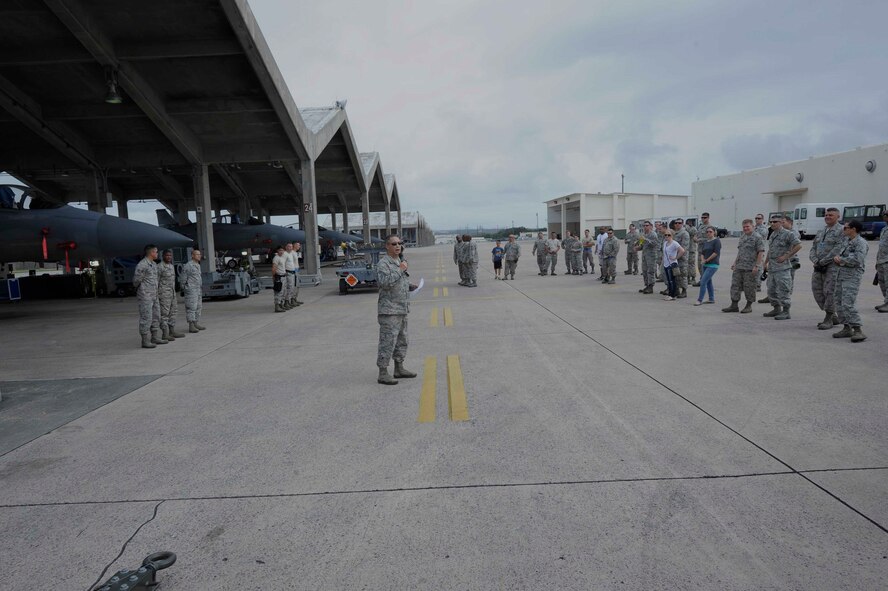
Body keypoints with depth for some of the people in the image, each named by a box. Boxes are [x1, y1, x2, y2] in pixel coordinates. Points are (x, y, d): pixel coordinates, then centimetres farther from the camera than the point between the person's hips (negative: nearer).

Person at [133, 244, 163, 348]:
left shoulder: (153, 264, 13)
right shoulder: (142, 265, -15)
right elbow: (136, 280, -11)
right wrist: (139, 289, 6)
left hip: (154, 296, 9)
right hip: (145, 296, -9)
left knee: (156, 317, 12)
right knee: (146, 318, -5)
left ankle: (155, 338, 20)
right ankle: (145, 341, 0)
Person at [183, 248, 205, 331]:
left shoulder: (198, 265, 17)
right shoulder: (188, 265, -10)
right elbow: (184, 279, -10)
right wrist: (183, 288, -11)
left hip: (199, 290, 9)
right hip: (191, 290, -9)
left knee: (199, 307, 11)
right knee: (192, 307, -8)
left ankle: (197, 323, 18)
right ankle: (191, 326, -6)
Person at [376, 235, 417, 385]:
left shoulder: (400, 262, 15)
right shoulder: (382, 264, -13)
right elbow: (384, 283, -27)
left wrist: (411, 287, 9)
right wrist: (400, 270, -22)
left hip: (402, 309, 9)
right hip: (389, 310, -9)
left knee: (401, 340, 16)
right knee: (387, 342, -7)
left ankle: (399, 369, 27)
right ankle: (383, 374, 0)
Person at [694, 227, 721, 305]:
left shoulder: (716, 241, -7)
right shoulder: (705, 242, 15)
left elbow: (716, 252, -15)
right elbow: (702, 252, 15)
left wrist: (707, 260, -12)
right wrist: (702, 260, -5)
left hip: (713, 265, -8)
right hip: (705, 265, 8)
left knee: (703, 282, -13)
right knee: (708, 282, 14)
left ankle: (700, 300, -10)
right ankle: (712, 299, 24)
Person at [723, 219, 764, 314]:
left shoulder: (757, 237, -8)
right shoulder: (742, 236, 16)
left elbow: (761, 252, -13)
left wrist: (756, 266, -18)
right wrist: (735, 263, 18)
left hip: (750, 268, -7)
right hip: (739, 267, 7)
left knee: (749, 288, 1)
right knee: (735, 285, 5)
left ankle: (749, 306, 13)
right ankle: (734, 306, 10)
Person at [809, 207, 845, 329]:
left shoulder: (841, 231, -5)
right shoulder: (820, 231, 18)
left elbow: (838, 249, -15)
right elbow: (813, 247, 14)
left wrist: (822, 262, -16)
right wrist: (815, 261, -4)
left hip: (832, 266, -7)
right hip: (818, 267, 7)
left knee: (829, 292, -7)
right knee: (817, 291, 8)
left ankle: (828, 320, 3)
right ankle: (833, 316, 22)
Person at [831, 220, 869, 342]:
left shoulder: (861, 243, -10)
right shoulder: (846, 241, 16)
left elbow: (857, 260, -22)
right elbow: (839, 255, 21)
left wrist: (841, 260, -9)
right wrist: (836, 258, -3)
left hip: (852, 277, -9)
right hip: (840, 275, 9)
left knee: (848, 304, -16)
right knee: (839, 302, 11)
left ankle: (858, 331, -13)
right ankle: (847, 328, 20)